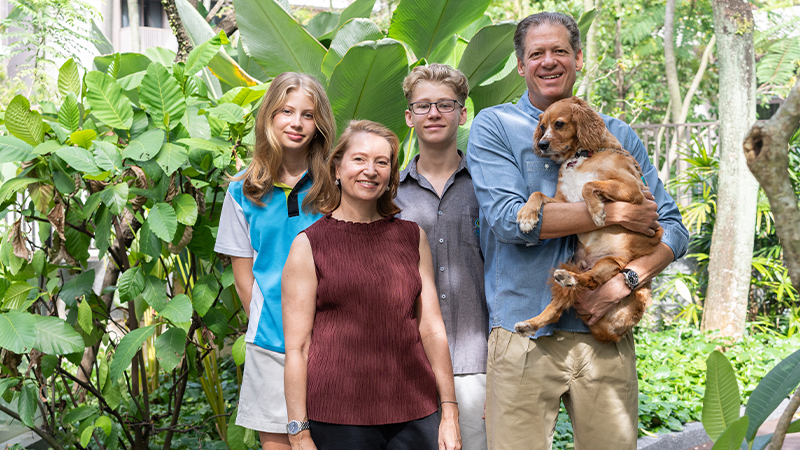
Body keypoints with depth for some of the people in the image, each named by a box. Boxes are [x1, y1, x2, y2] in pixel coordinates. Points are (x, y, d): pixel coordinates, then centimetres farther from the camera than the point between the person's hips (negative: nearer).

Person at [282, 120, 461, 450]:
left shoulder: (413, 237, 10)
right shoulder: (308, 245, 0)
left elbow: (432, 329, 9)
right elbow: (296, 348, -4)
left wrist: (449, 413, 4)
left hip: (415, 415, 3)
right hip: (338, 421, -3)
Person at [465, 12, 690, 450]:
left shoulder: (616, 135, 12)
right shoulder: (494, 126, 3)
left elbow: (672, 227, 7)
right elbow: (509, 219, -13)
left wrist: (624, 279, -11)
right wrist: (613, 213, -11)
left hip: (604, 336, 3)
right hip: (523, 339, -3)